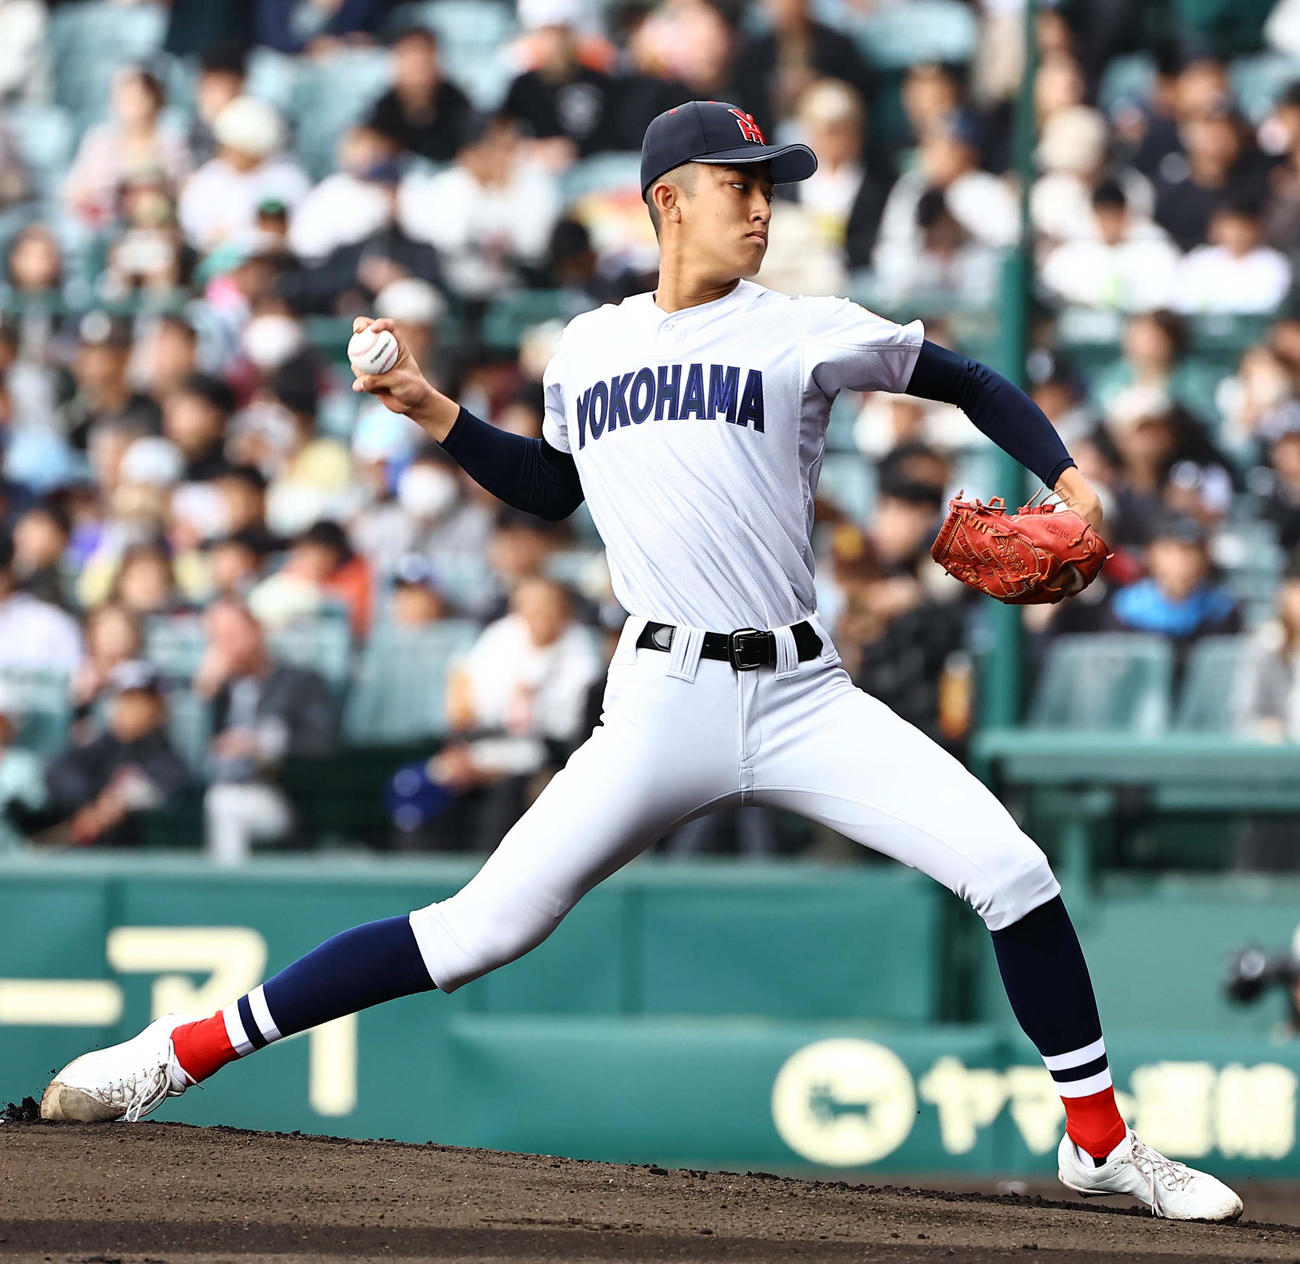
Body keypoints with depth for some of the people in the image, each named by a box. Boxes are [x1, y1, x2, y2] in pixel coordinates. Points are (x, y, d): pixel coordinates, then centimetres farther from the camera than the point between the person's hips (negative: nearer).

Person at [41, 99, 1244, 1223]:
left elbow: (967, 381, 11)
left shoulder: (805, 332, 3)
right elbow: (555, 485, 27)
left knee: (1012, 871, -13)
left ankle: (1100, 1140, 4)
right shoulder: (587, 348, 10)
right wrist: (435, 413, 15)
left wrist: (1066, 475, -4)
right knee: (485, 926, -11)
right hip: (664, 706, 0)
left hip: (805, 699, 0)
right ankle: (184, 1050, -4)